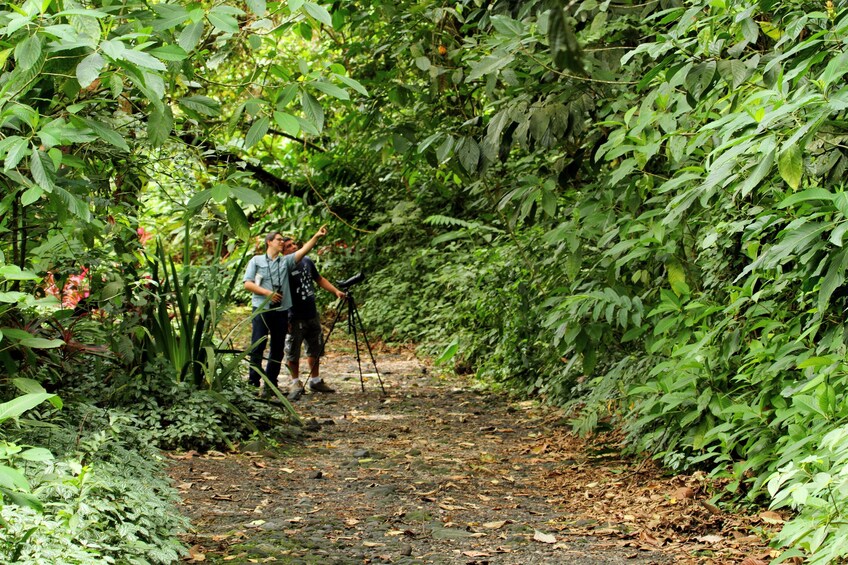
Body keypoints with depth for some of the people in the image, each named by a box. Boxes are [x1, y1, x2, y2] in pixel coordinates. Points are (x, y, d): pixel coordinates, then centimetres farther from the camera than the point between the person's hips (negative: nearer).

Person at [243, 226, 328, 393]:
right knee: (257, 347, -6)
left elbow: (303, 251, -2)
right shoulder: (256, 261, 5)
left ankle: (271, 384, 16)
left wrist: (316, 237, -16)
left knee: (278, 349, 7)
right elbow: (247, 284, -1)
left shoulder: (286, 261, 12)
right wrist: (267, 293, -12)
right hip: (262, 309, -4)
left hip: (281, 311, 4)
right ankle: (253, 383, -1)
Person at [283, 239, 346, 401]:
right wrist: (285, 320, -20)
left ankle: (315, 381, 29)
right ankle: (295, 384, 14)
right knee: (293, 353, 0)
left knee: (315, 349, 16)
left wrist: (336, 291, 4)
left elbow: (320, 279, 17)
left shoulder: (307, 262, 3)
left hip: (312, 315, 7)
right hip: (295, 319, -7)